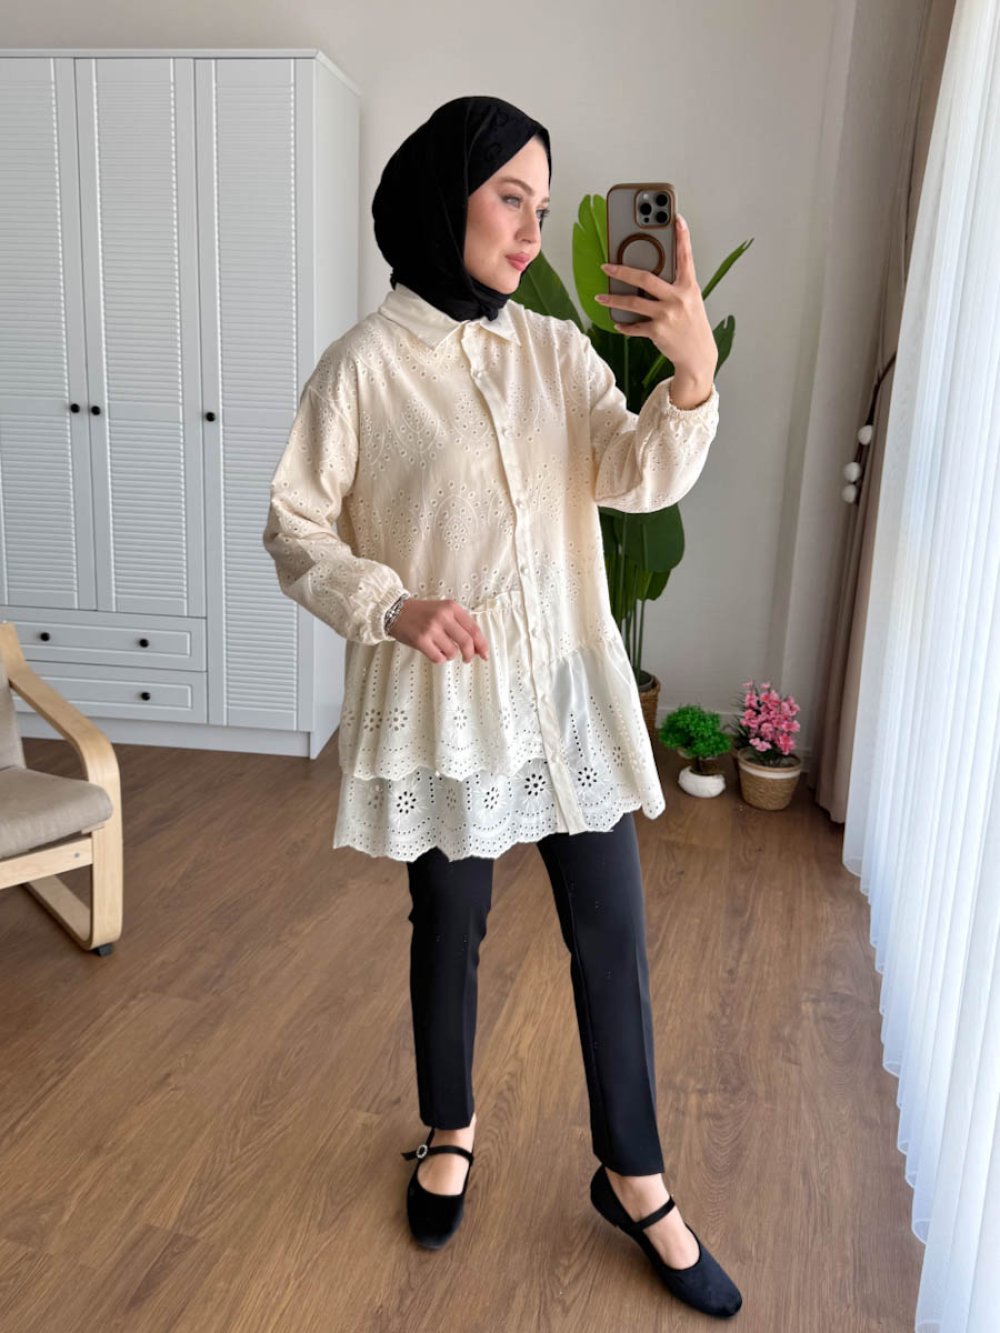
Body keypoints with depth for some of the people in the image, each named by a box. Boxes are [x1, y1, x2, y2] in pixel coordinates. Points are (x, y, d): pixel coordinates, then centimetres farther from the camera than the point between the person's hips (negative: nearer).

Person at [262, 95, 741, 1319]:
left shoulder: (557, 350, 4)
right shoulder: (364, 366, -7)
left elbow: (642, 481, -7)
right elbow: (295, 530, -4)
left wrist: (693, 375, -24)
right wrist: (394, 606, -20)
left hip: (569, 689, 4)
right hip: (440, 700, -3)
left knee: (612, 930, 9)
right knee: (449, 927, 14)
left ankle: (632, 1176, 30)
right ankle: (450, 1129, 42)